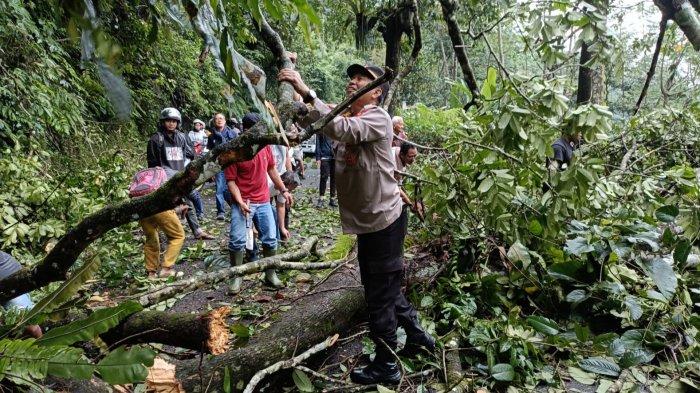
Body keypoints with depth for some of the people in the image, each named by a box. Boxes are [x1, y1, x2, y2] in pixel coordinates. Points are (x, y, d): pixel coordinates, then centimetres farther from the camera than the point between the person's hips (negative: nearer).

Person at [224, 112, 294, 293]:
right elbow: (230, 181, -12)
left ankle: (270, 274, 19)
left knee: (270, 238, 5)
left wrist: (284, 190, 10)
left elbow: (271, 170, 14)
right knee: (237, 240, -9)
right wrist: (240, 202, -23)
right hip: (242, 202, -4)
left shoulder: (265, 146, 1)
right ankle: (236, 277, 5)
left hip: (263, 201, 4)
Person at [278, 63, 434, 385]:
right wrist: (293, 95, -11)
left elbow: (340, 129, -33)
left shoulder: (378, 118, -15)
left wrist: (306, 92, -35)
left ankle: (385, 366, 18)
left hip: (382, 220, -9)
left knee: (380, 295, 2)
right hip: (370, 220, 9)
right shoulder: (349, 119, 13)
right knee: (385, 287, 22)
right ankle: (417, 336, 40)